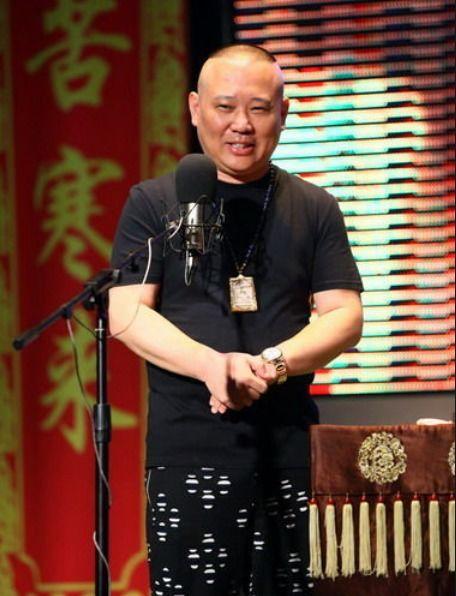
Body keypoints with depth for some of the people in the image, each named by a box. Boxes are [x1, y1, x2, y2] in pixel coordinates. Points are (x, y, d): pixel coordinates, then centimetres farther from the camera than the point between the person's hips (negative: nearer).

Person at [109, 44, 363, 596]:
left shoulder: (315, 208, 12)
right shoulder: (153, 202, 7)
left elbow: (344, 316, 6)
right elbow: (126, 313, -1)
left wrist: (273, 363, -15)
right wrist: (213, 365, -18)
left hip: (291, 441, 2)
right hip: (188, 440, -2)